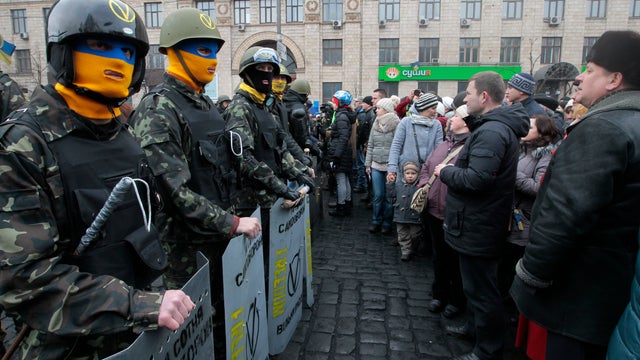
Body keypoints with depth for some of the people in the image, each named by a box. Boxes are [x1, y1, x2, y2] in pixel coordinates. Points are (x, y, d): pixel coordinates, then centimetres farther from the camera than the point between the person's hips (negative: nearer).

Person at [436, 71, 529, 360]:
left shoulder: (491, 132, -23)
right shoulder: (498, 126, 12)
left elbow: (476, 179, -31)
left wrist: (445, 171, -15)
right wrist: (453, 168, 6)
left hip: (477, 226, -11)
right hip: (478, 223, 11)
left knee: (481, 289, 4)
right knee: (476, 284, 25)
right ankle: (475, 326, 43)